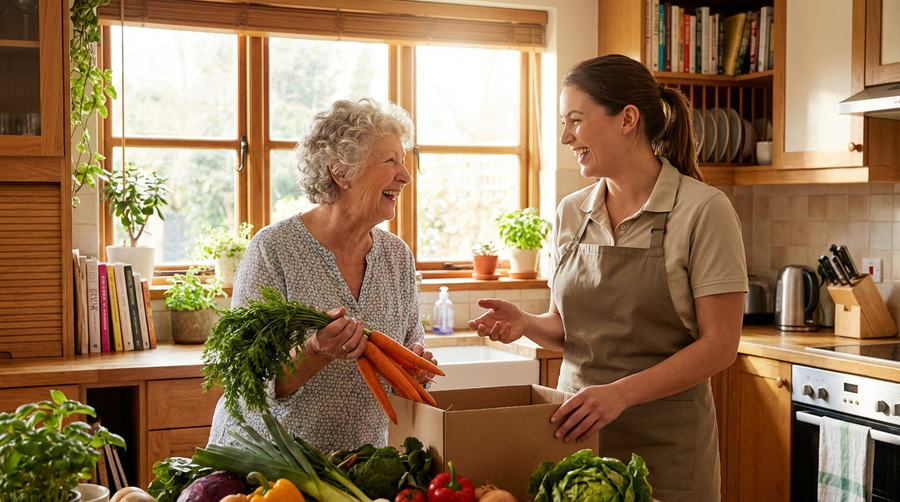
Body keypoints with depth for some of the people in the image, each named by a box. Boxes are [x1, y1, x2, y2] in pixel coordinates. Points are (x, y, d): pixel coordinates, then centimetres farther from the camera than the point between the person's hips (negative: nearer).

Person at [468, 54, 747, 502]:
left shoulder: (702, 210, -11)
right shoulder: (571, 213, 5)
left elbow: (720, 345, -13)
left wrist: (621, 392, -23)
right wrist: (526, 324, -8)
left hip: (663, 438, -4)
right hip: (576, 427, 5)